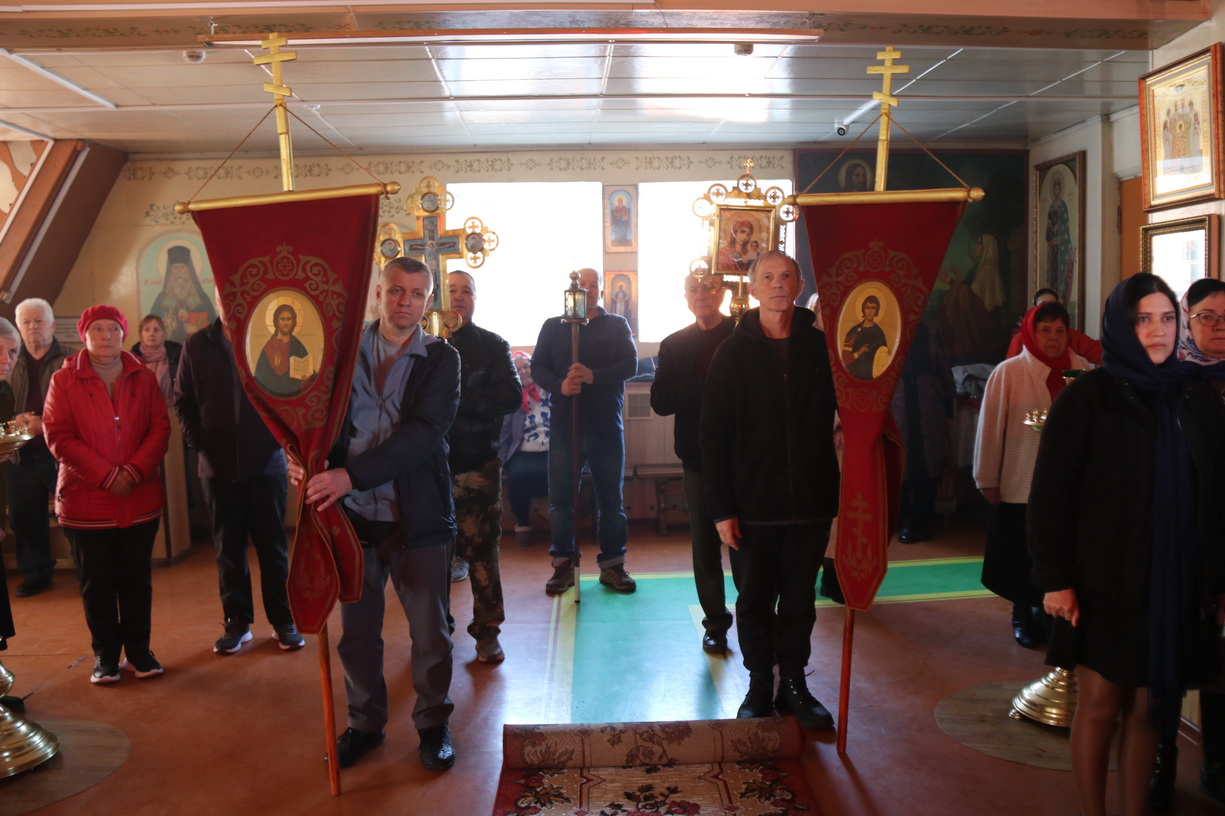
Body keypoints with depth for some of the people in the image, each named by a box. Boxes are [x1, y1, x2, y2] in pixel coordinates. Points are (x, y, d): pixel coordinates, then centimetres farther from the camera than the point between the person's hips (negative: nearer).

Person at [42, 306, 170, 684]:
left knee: (137, 580, 9)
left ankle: (138, 650, 20)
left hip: (140, 499, 2)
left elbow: (160, 427, 2)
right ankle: (105, 655, 19)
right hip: (86, 501, -2)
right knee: (97, 584, 7)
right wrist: (107, 476, -15)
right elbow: (58, 437, -7)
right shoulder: (64, 381, 0)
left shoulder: (143, 378, 7)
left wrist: (135, 471, -14)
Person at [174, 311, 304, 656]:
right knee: (228, 546, 10)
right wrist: (198, 443, -1)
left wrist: (281, 437, -9)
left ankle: (283, 620, 16)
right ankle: (236, 622, 21)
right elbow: (183, 400, 8)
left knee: (273, 543, 6)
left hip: (266, 460, -2)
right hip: (218, 464, 2)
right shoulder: (197, 345, 5)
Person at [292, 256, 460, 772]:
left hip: (418, 516, -2)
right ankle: (365, 723, 34)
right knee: (356, 631, 14)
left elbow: (423, 433, -17)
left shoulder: (441, 360, -5)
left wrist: (351, 475, -25)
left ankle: (433, 724, 29)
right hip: (355, 515, 2)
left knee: (430, 631, 9)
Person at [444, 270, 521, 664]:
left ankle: (487, 631, 15)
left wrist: (457, 398, -15)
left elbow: (512, 395, -7)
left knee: (481, 548, 3)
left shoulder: (492, 345, 6)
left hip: (478, 461, 0)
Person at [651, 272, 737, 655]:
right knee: (706, 545, 10)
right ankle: (716, 623, 24)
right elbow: (659, 401, -4)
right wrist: (709, 384, -17)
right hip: (700, 457, 3)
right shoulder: (675, 344, 8)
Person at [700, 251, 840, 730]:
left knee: (800, 599, 12)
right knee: (754, 599, 9)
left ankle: (794, 684, 27)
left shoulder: (820, 347, 3)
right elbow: (713, 435, -3)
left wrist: (834, 495, -9)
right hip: (753, 504, -1)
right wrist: (722, 508, -9)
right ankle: (759, 685, 25)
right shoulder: (733, 353, -1)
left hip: (810, 501, 1)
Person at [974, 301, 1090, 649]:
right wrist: (987, 480, -4)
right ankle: (1022, 614, 29)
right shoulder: (1008, 372, -7)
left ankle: (1047, 608, 32)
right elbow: (991, 427, -6)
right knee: (1021, 555, 9)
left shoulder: (1082, 370, 1)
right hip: (1020, 483, -2)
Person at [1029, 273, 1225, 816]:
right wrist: (1055, 578, -12)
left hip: (1176, 584, 3)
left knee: (1147, 707, 9)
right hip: (1104, 582, -3)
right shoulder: (1087, 397, -6)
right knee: (1100, 705, 4)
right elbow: (1051, 494, -8)